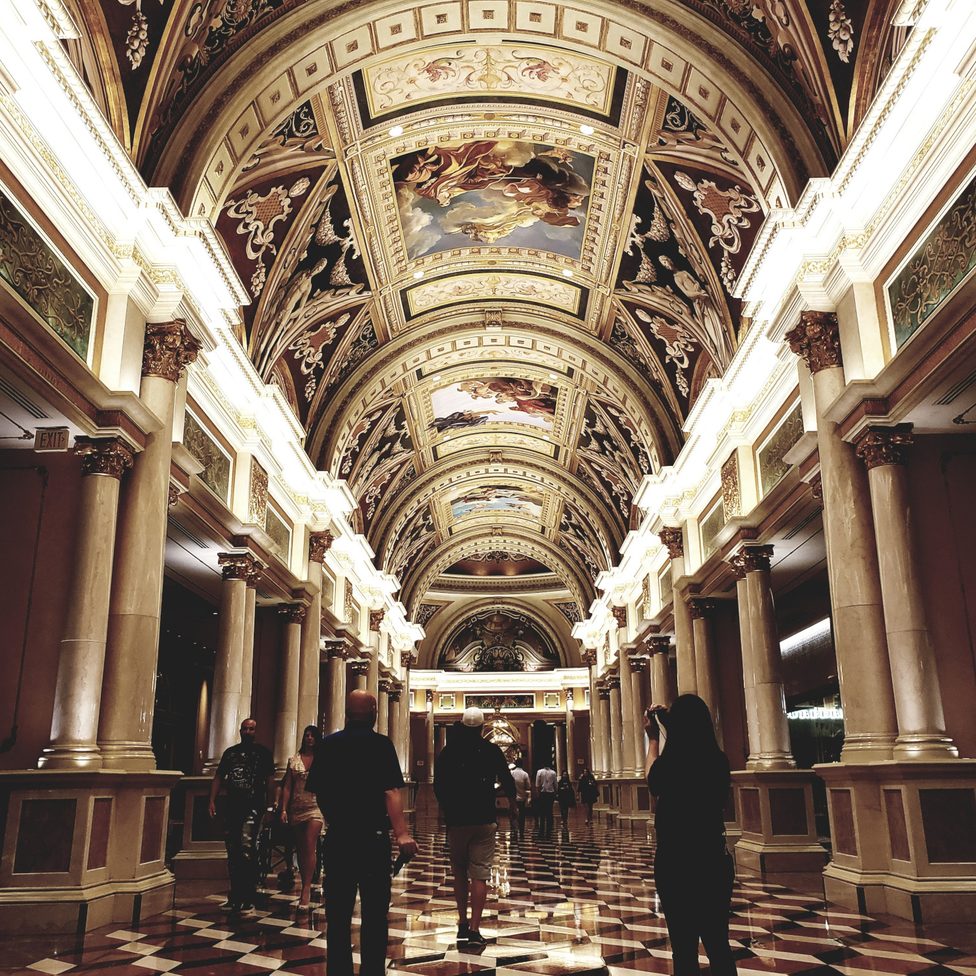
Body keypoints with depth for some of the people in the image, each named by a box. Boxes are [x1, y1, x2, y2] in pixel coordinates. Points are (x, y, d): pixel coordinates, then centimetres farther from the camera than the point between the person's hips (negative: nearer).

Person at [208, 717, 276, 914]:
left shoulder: (263, 753, 5)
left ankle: (249, 898, -14)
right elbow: (218, 777, 15)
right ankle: (235, 896, 21)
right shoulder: (230, 752, 16)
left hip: (253, 807, -5)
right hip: (232, 807, 5)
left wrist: (270, 806, -5)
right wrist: (212, 800, 3)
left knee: (247, 848, -17)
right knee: (232, 852, 10)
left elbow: (270, 780, 2)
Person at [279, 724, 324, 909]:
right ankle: (305, 887, 20)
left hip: (315, 807, -3)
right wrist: (284, 809, -2)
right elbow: (287, 787, 7)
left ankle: (306, 890, -14)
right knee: (300, 849, 9)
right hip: (296, 809, 3)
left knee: (310, 847, -14)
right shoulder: (294, 760, 8)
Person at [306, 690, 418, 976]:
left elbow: (317, 792, 10)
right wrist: (402, 833, -22)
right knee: (375, 912, 6)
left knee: (338, 912, 11)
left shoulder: (327, 745, 2)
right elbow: (390, 792, -19)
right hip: (373, 837, -3)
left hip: (337, 837, 3)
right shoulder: (380, 744, -9)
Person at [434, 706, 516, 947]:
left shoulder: (447, 752, -1)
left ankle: (463, 923, 16)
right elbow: (506, 780, 6)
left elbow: (438, 786, 4)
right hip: (484, 821, -1)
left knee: (459, 873, 15)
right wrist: (512, 803, 26)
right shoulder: (492, 750, -2)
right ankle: (474, 929, -7)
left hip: (455, 821, 1)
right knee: (480, 875, -1)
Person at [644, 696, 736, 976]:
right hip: (714, 861, 4)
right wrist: (669, 725, 26)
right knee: (719, 945, 14)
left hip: (676, 863, -4)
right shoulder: (718, 762, -5)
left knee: (684, 948, 7)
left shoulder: (670, 766, -16)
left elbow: (653, 780, 10)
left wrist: (653, 738, 22)